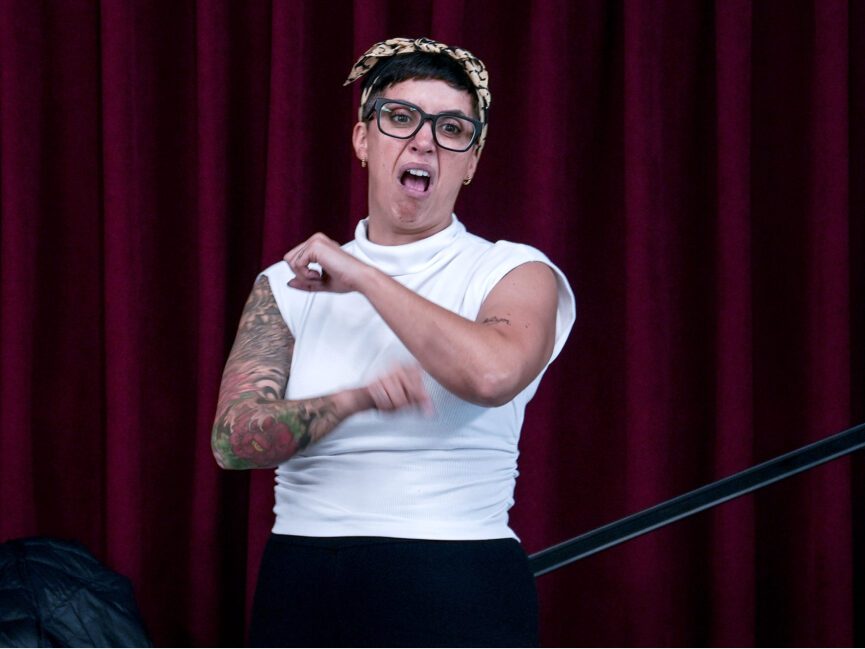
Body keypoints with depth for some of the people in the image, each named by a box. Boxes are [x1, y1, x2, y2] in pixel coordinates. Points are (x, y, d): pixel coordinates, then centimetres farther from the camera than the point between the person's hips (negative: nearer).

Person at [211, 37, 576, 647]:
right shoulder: (289, 285, 8)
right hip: (300, 592, 3)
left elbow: (492, 373, -23)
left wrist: (363, 277, -14)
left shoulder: (515, 274, 0)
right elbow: (234, 439, -5)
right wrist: (355, 400, -23)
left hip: (456, 597, -3)